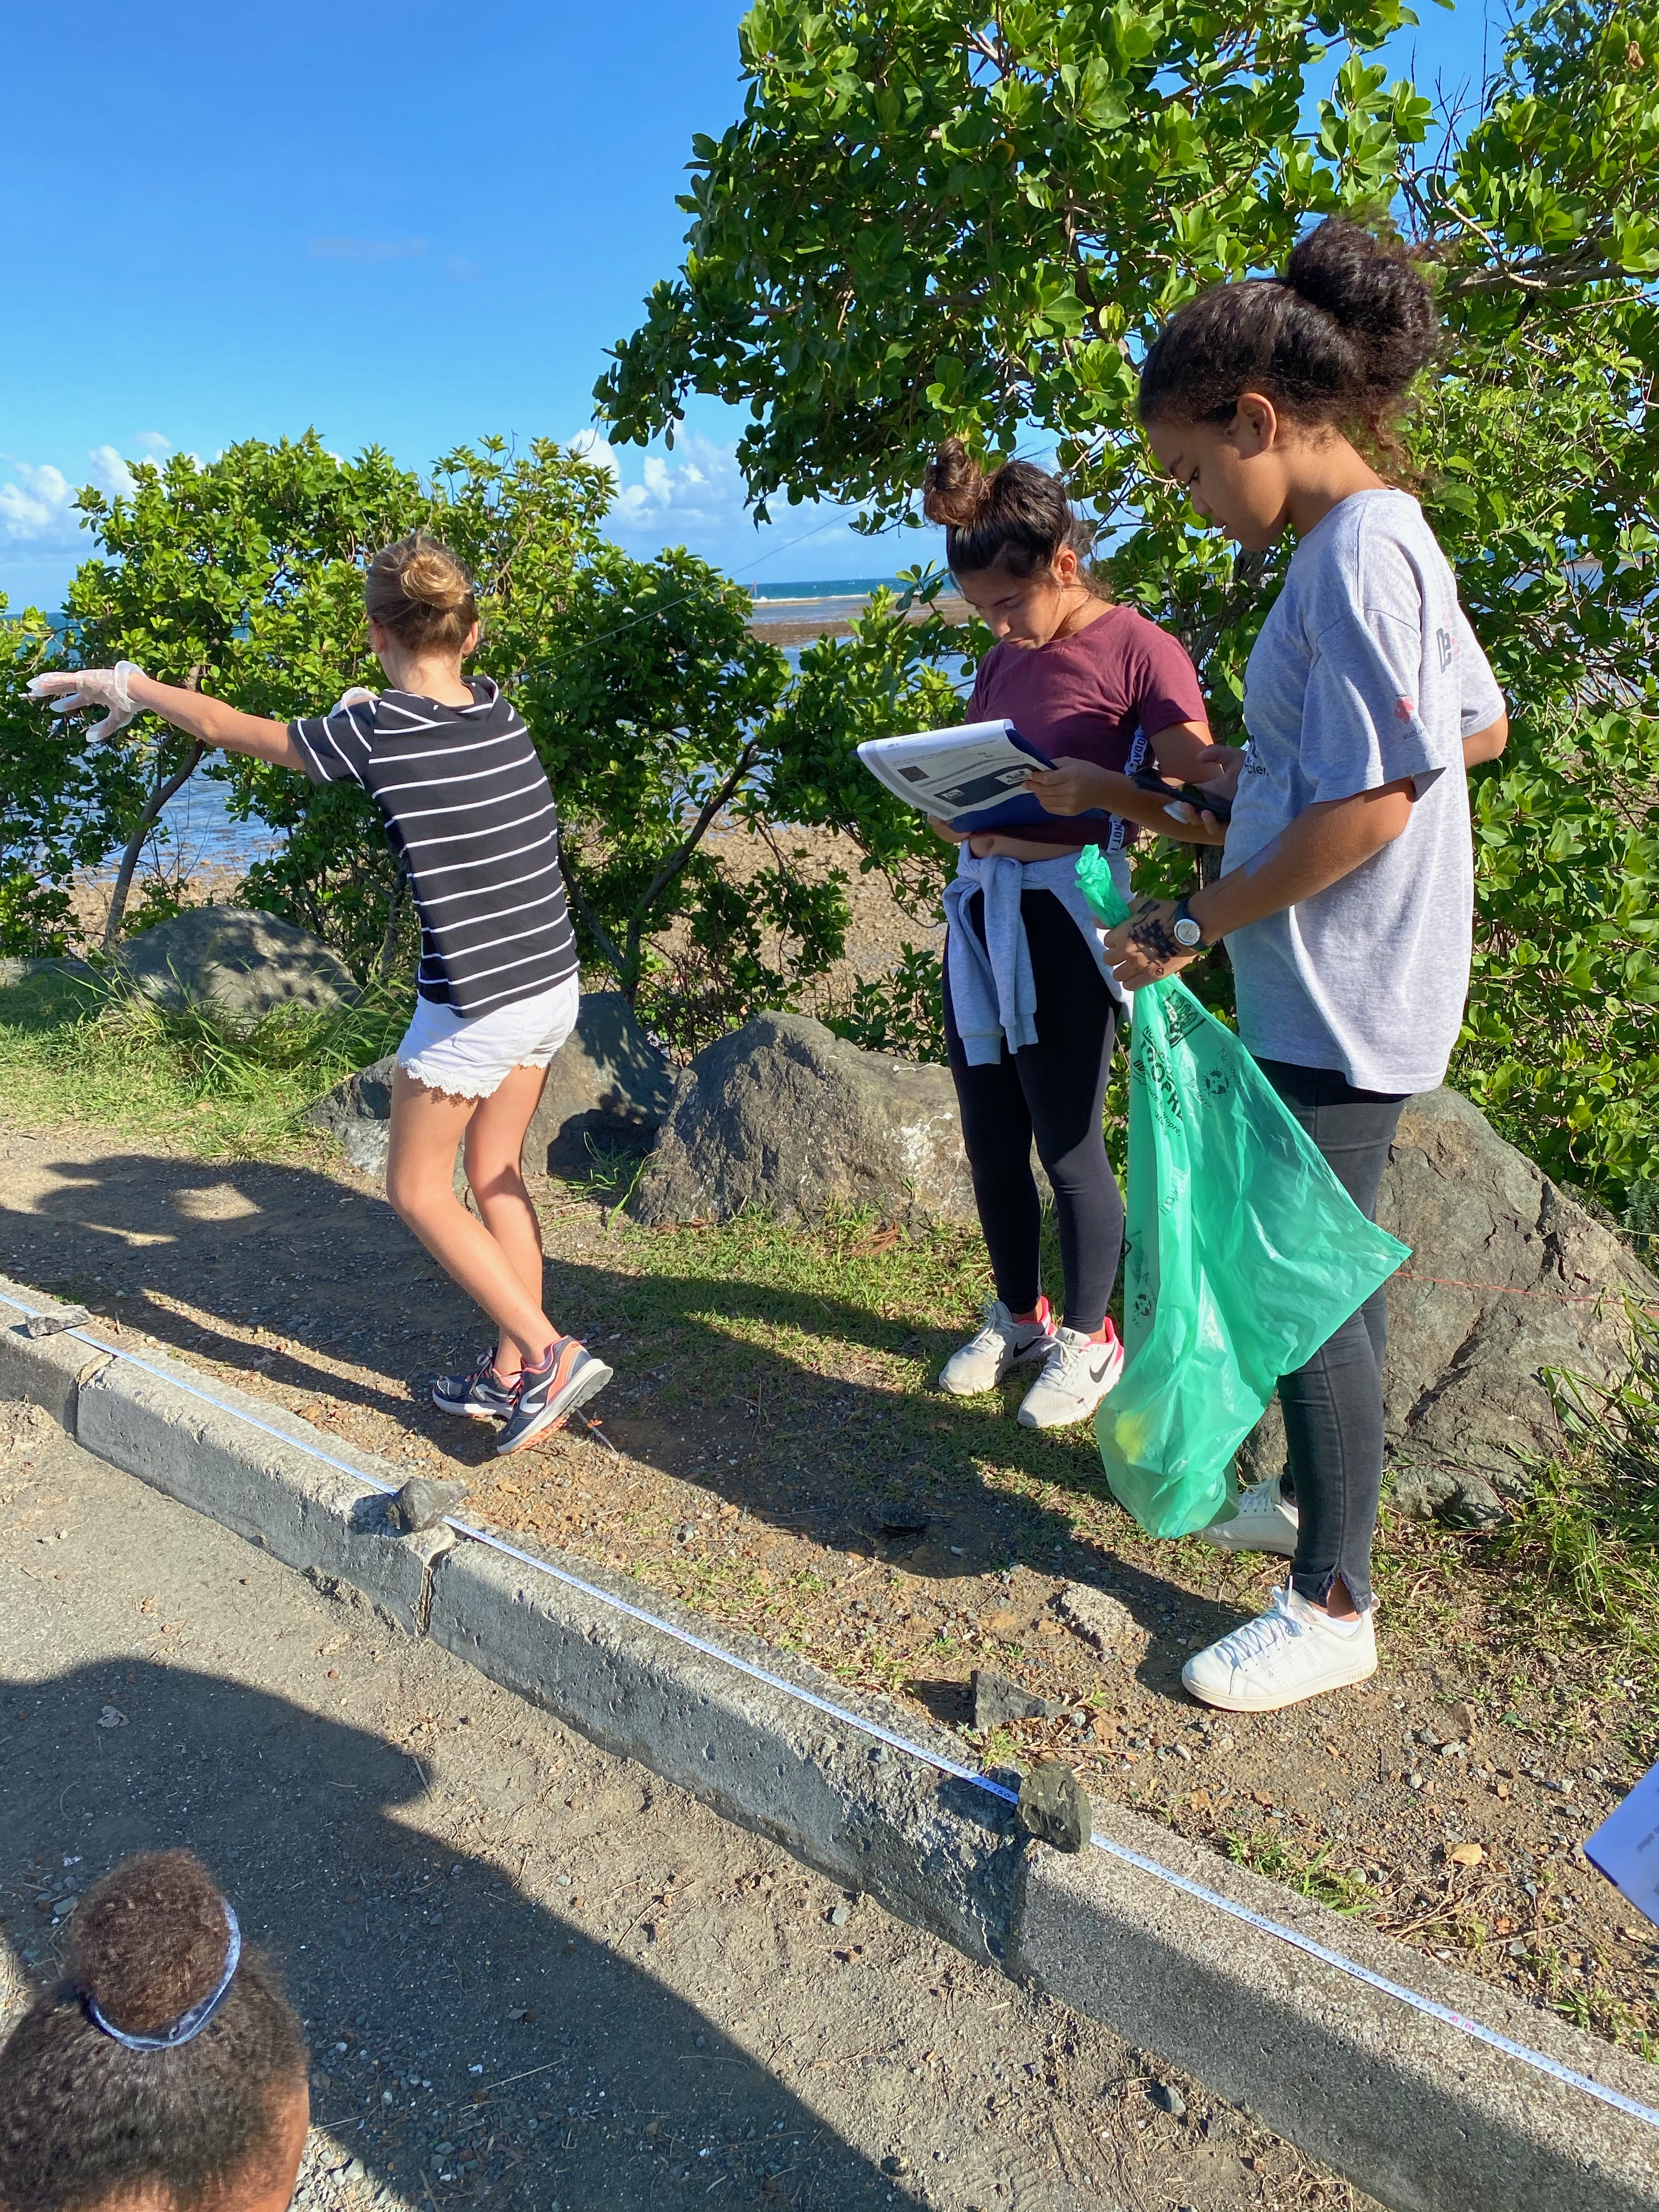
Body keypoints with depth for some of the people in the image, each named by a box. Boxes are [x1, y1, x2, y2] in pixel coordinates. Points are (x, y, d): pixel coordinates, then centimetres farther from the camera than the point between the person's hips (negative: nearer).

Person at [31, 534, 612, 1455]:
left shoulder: (374, 732, -14)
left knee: (418, 1191, 11)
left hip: (472, 1007, -7)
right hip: (555, 986, 7)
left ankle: (551, 1356, 4)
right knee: (495, 1177, 19)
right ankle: (510, 1374, 26)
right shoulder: (499, 710, 1)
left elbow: (228, 727, 1)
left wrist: (127, 685, 16)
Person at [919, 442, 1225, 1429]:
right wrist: (948, 808, 1)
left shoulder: (1141, 652, -8)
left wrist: (1103, 789, -29)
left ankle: (1089, 1339, 22)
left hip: (1062, 912, -7)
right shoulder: (1004, 660, 14)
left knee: (1067, 1143, 2)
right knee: (990, 1137, 13)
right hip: (979, 904, 7)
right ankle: (1019, 1316, 33)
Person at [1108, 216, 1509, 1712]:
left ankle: (1333, 1605, 15)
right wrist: (1261, 769, 16)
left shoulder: (1353, 553, -19)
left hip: (1339, 997, -10)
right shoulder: (1385, 538, 12)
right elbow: (1480, 728, 19)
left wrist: (1191, 928, -16)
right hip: (1342, 989, 10)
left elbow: (1367, 810, -24)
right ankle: (1327, 1496, 39)